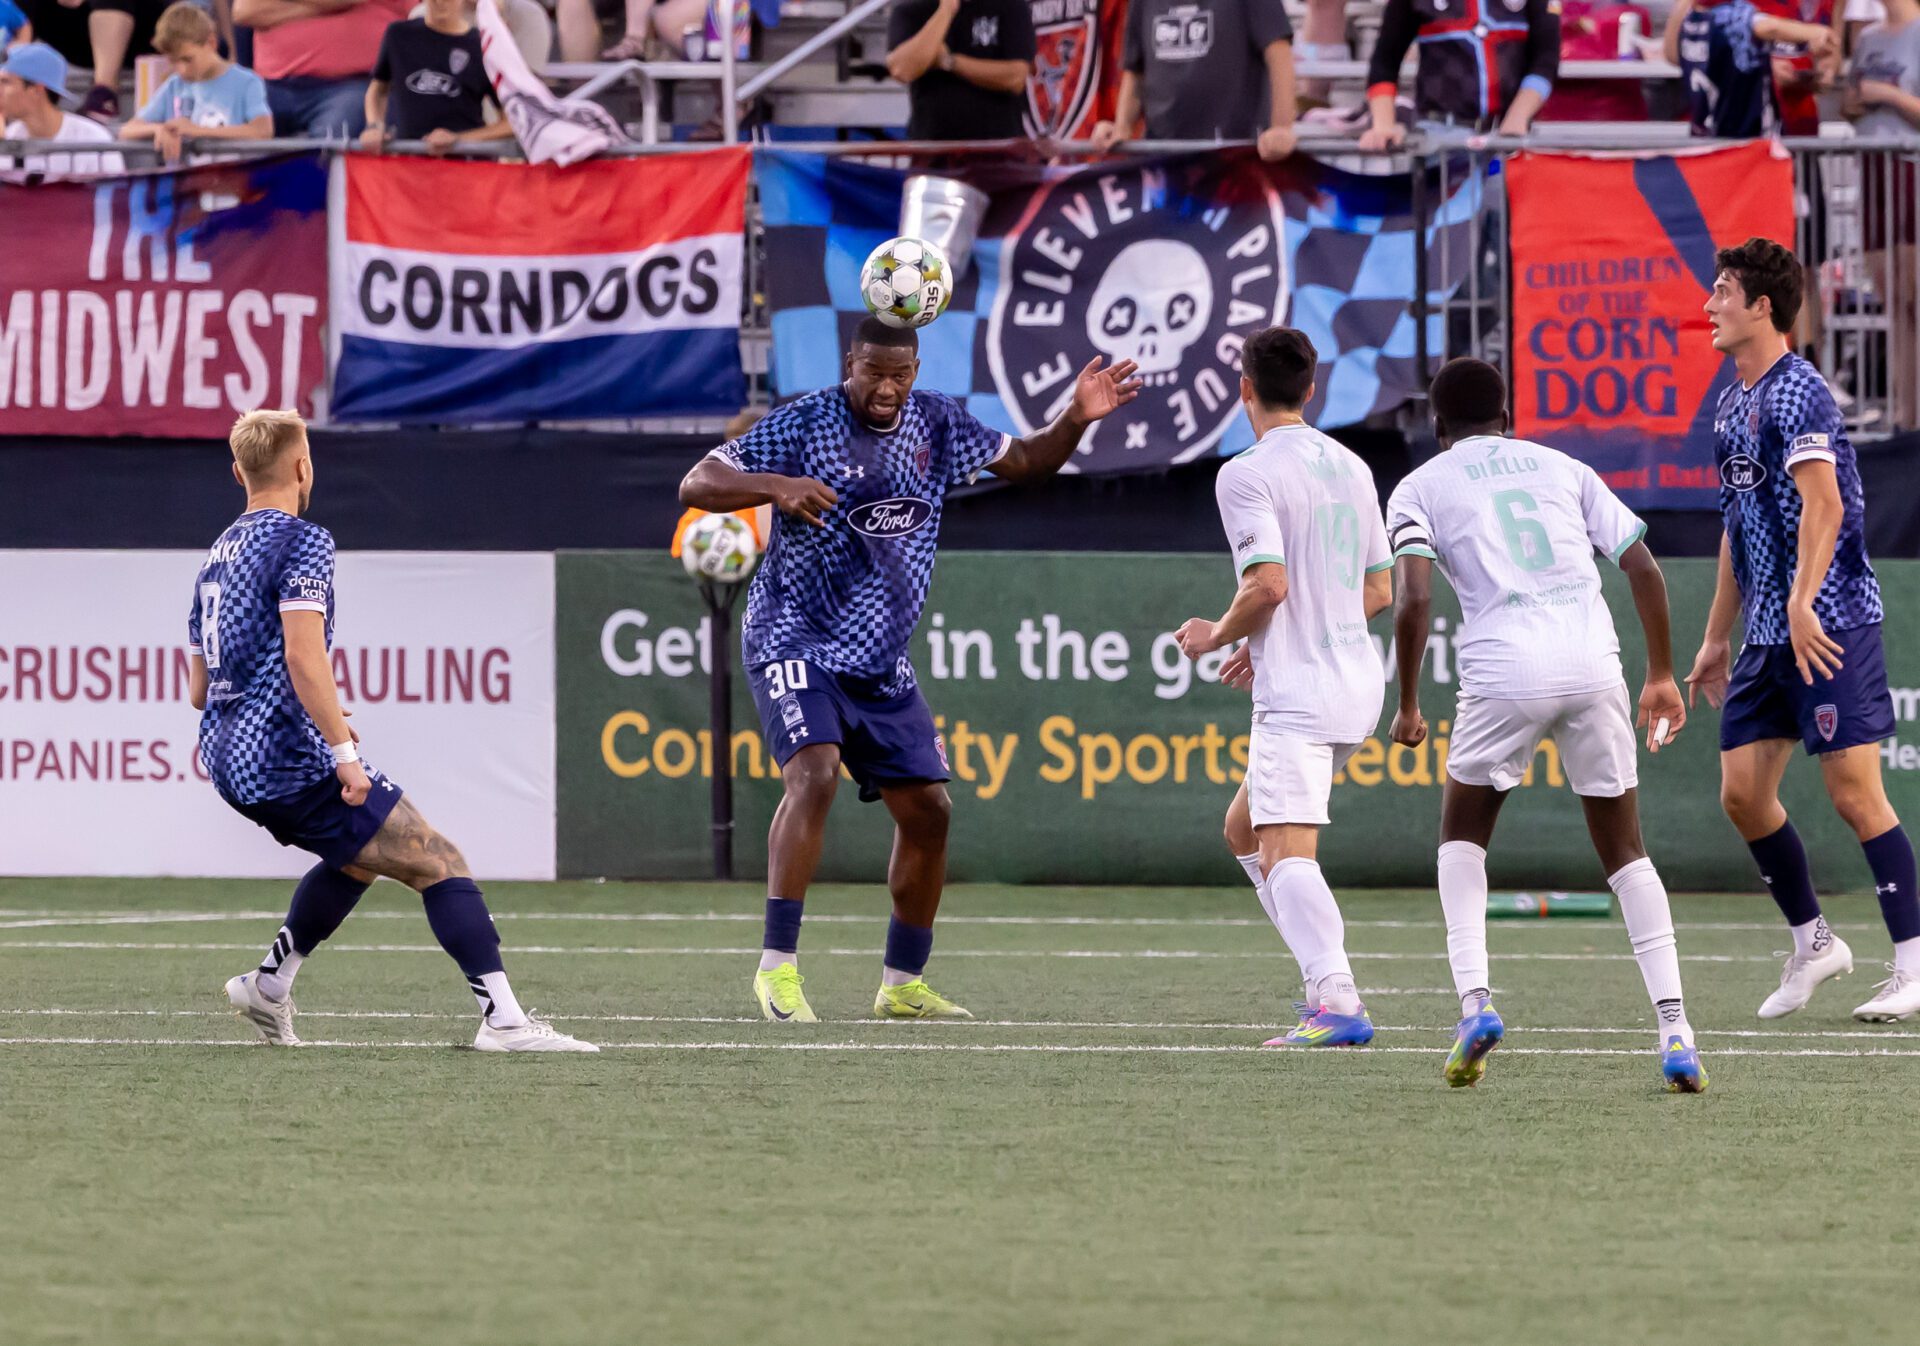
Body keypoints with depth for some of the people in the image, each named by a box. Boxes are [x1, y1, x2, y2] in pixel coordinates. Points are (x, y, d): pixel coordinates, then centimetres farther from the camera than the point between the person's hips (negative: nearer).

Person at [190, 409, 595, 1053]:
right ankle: (503, 1019, -17)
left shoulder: (216, 558, 18)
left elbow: (199, 689, 23)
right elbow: (304, 657, -22)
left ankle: (269, 984, 24)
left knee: (361, 854, 30)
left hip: (228, 758, 9)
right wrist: (343, 750, -20)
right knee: (439, 862, -7)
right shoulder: (300, 542, -9)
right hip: (288, 759, -9)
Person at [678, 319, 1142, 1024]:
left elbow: (1025, 462, 17)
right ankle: (777, 966, -26)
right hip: (795, 640, -6)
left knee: (928, 810, 5)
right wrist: (775, 486, -30)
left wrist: (1076, 417, -1)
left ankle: (903, 985, 19)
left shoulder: (936, 425, 5)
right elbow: (698, 484, -13)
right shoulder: (802, 425, -11)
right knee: (814, 775, -28)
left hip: (881, 660, 6)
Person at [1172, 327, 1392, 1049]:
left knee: (1286, 852, -17)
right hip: (1358, 683, 9)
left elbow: (1269, 584, -20)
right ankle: (1330, 982, 13)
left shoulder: (1247, 474, -10)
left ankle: (1338, 1002, -35)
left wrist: (1217, 635, -1)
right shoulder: (1351, 468, 14)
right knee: (1246, 829, 22)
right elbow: (1379, 591, 19)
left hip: (1296, 692, -9)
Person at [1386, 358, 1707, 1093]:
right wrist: (1662, 675, 20)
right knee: (1625, 850, 13)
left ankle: (1475, 1000, 1)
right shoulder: (1563, 468, 21)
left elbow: (1414, 598, -3)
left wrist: (1408, 707, 6)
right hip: (1594, 667, 2)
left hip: (1503, 674, -2)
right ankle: (1673, 1027, -1)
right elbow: (1644, 568, 14)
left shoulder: (1420, 487, 12)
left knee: (1462, 836, 20)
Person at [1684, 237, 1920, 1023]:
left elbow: (1823, 502, -23)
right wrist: (1717, 639, 24)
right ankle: (1812, 944, 18)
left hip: (1829, 626, -9)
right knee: (1742, 794, 5)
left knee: (1853, 792, -9)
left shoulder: (1797, 392, -11)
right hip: (1767, 634, 9)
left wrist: (1802, 602, -32)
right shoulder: (1732, 407, 17)